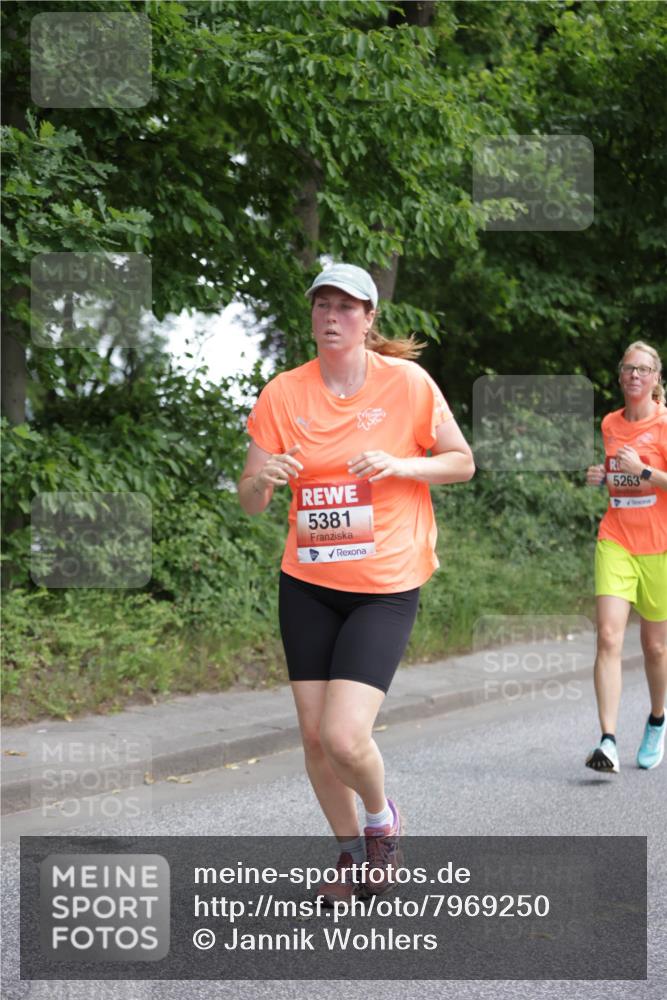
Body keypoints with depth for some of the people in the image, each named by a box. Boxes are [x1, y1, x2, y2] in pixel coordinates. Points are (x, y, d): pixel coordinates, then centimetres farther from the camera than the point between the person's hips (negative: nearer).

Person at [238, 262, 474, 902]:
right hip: (307, 584, 3)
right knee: (313, 735, 6)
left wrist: (399, 464, -16)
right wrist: (264, 478, -24)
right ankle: (351, 849, 30)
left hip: (386, 586, -3)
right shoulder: (284, 393, -1)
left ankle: (382, 817, 17)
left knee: (344, 735, -16)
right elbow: (249, 501, 0)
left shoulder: (408, 383, -7)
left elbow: (462, 463, 2)